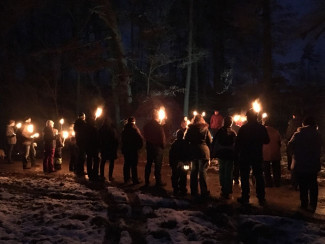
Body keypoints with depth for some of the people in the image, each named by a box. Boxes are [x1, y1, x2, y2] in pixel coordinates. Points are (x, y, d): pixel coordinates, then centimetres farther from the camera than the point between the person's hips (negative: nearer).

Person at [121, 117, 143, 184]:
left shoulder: (124, 129, 7)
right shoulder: (135, 129, -11)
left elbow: (122, 140, 11)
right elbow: (140, 139, -14)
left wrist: (123, 149, 16)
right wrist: (140, 146, -1)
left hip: (126, 149, 5)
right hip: (134, 149, -5)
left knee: (126, 164, 13)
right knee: (134, 165, -3)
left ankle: (126, 178, 19)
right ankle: (135, 180, -3)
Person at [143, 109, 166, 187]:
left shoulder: (146, 125, 1)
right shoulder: (159, 126, -19)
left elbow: (145, 136, 9)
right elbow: (162, 137, -15)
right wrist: (163, 145, -1)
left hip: (149, 146, 6)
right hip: (157, 147, -6)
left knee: (148, 163, 14)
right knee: (158, 165, 0)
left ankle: (146, 181, 19)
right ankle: (158, 182, 4)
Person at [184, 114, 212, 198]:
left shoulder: (190, 129, 3)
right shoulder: (205, 129, -2)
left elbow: (186, 140, 6)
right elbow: (210, 141, -2)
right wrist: (208, 150, 9)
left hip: (193, 151, 3)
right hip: (203, 151, -2)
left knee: (193, 171, 10)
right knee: (202, 171, -1)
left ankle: (194, 191, 13)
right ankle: (204, 192, 0)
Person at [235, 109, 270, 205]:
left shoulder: (243, 128, -9)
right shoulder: (262, 128, -2)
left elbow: (238, 142, -9)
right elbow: (267, 141, 8)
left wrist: (236, 154, 1)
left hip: (245, 155, -2)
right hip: (258, 156, 2)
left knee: (244, 177, 5)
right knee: (259, 177, 10)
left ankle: (245, 198, 6)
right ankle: (261, 198, 10)